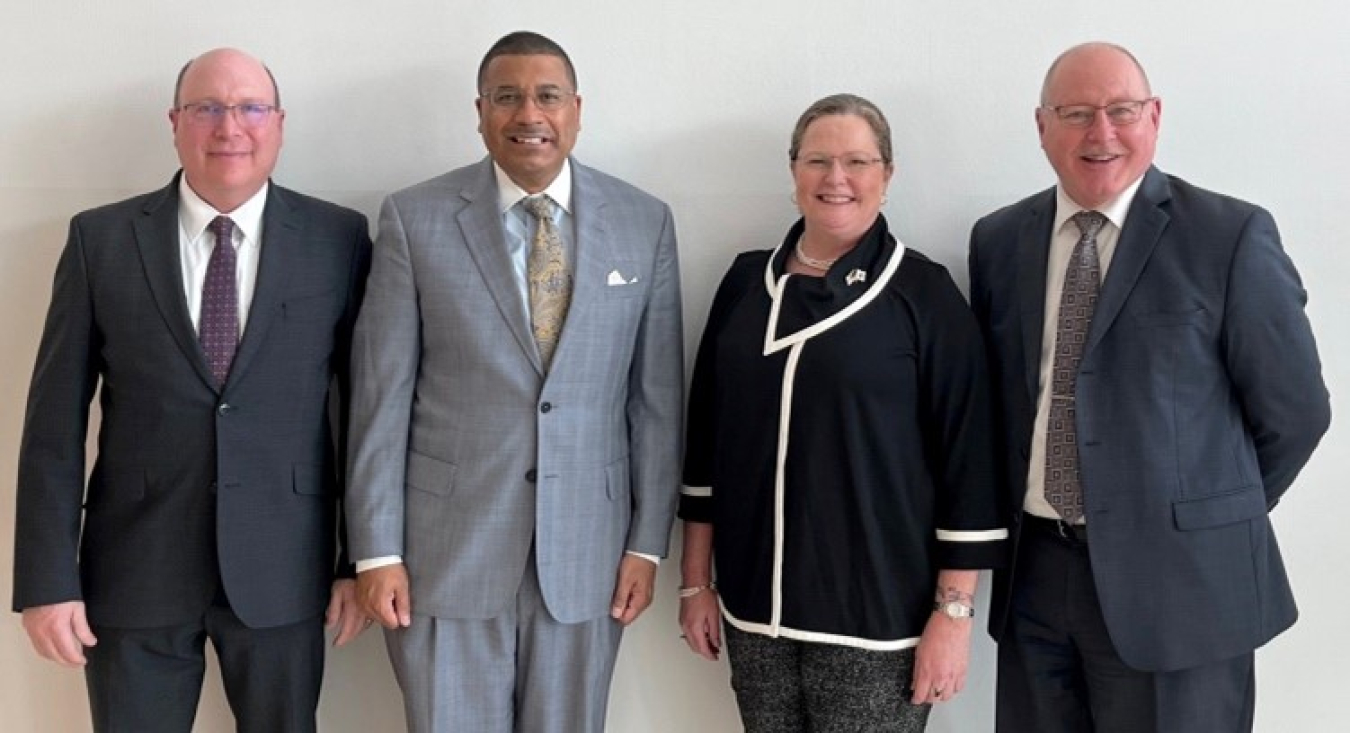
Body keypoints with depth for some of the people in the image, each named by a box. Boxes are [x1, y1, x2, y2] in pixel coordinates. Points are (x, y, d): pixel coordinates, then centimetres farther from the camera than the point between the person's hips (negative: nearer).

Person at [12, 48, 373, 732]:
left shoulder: (339, 239, 0)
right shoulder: (100, 239, 1)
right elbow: (56, 418, 0)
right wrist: (48, 578, -5)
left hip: (282, 568, 0)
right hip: (134, 569, 0)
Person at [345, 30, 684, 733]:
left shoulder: (645, 222, 2)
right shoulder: (414, 219, -3)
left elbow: (657, 395, 4)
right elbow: (381, 395, -3)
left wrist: (647, 541, 3)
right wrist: (377, 548, -5)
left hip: (585, 546, 2)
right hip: (447, 545, -1)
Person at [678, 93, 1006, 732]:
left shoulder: (924, 293, -5)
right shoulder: (747, 282, 6)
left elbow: (965, 457, -7)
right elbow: (707, 435, 9)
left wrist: (953, 612, -9)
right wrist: (696, 581, 9)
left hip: (877, 618, -3)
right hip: (756, 609, 4)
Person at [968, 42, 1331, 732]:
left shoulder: (1230, 236, -8)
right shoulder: (998, 241, 5)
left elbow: (1294, 411, -3)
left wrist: (1212, 522, 4)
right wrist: (1019, 512, 7)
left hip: (1177, 576, -4)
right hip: (1034, 571, 4)